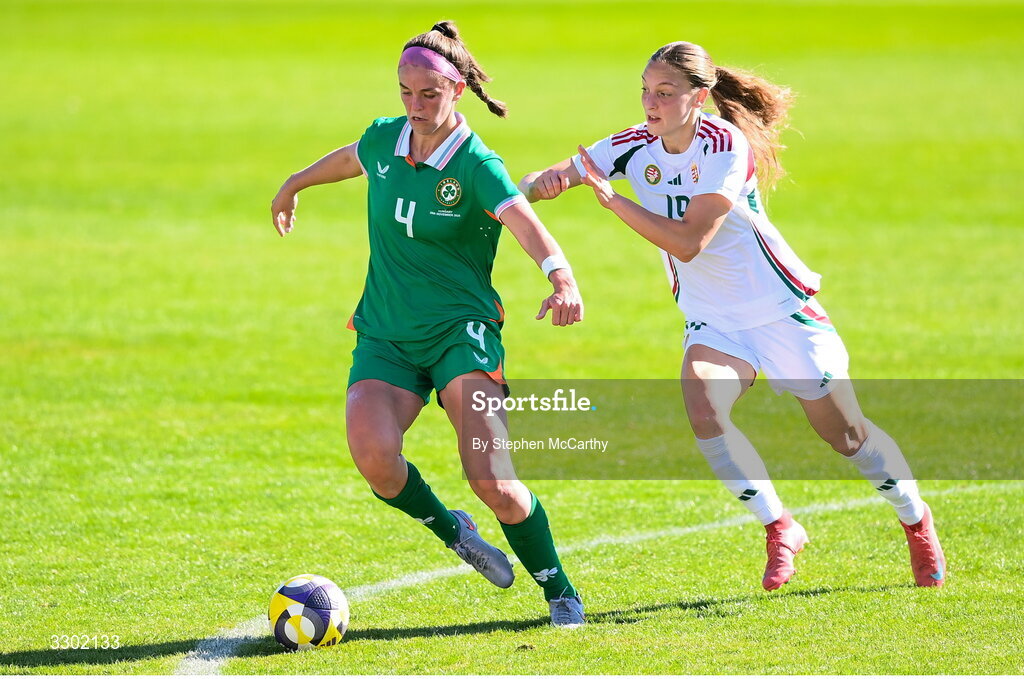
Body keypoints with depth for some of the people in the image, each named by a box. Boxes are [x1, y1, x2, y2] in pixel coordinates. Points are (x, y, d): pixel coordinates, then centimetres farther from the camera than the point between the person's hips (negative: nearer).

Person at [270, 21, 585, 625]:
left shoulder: (476, 166, -13)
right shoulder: (384, 140, 3)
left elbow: (526, 224, -31)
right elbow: (348, 158, 28)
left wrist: (562, 280, -51)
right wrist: (294, 185, 46)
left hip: (461, 331, -4)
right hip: (385, 338, 4)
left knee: (491, 477, -19)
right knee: (374, 456, -24)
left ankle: (560, 592, 3)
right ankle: (451, 529, 7)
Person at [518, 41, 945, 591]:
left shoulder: (725, 145, -24)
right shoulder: (636, 146, -7)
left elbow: (688, 242, -31)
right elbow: (537, 185, -7)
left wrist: (611, 198, -34)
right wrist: (542, 183, -31)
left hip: (780, 307, -4)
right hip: (711, 318, 4)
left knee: (846, 436, 2)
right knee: (703, 410, -25)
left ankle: (917, 523, 30)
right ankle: (780, 529, -6)